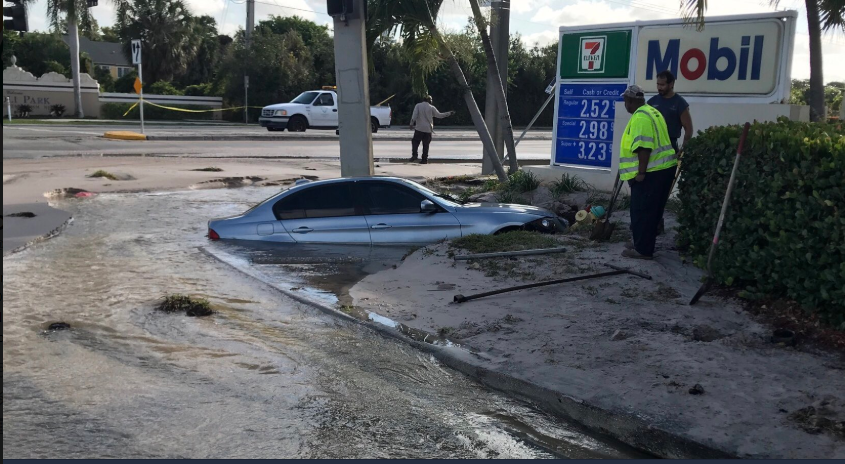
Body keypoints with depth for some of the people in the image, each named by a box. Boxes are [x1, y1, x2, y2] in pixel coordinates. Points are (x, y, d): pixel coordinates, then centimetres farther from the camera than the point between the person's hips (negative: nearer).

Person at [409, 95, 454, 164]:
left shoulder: (418, 106, 3)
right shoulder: (431, 107, 3)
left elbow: (414, 115, -9)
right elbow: (439, 115, 7)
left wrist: (412, 124, -7)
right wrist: (449, 113, 16)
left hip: (419, 128, -1)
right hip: (428, 129, 1)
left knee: (415, 141, 8)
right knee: (426, 144, 7)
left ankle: (415, 155, -14)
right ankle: (424, 159, 5)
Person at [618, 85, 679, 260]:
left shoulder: (640, 117, -15)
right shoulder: (651, 111, 19)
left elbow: (644, 147, -24)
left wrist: (641, 172, -22)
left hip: (651, 172, -11)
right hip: (662, 168, 11)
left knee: (642, 211, -5)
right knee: (651, 211, 16)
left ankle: (643, 249, -1)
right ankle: (643, 245, 25)